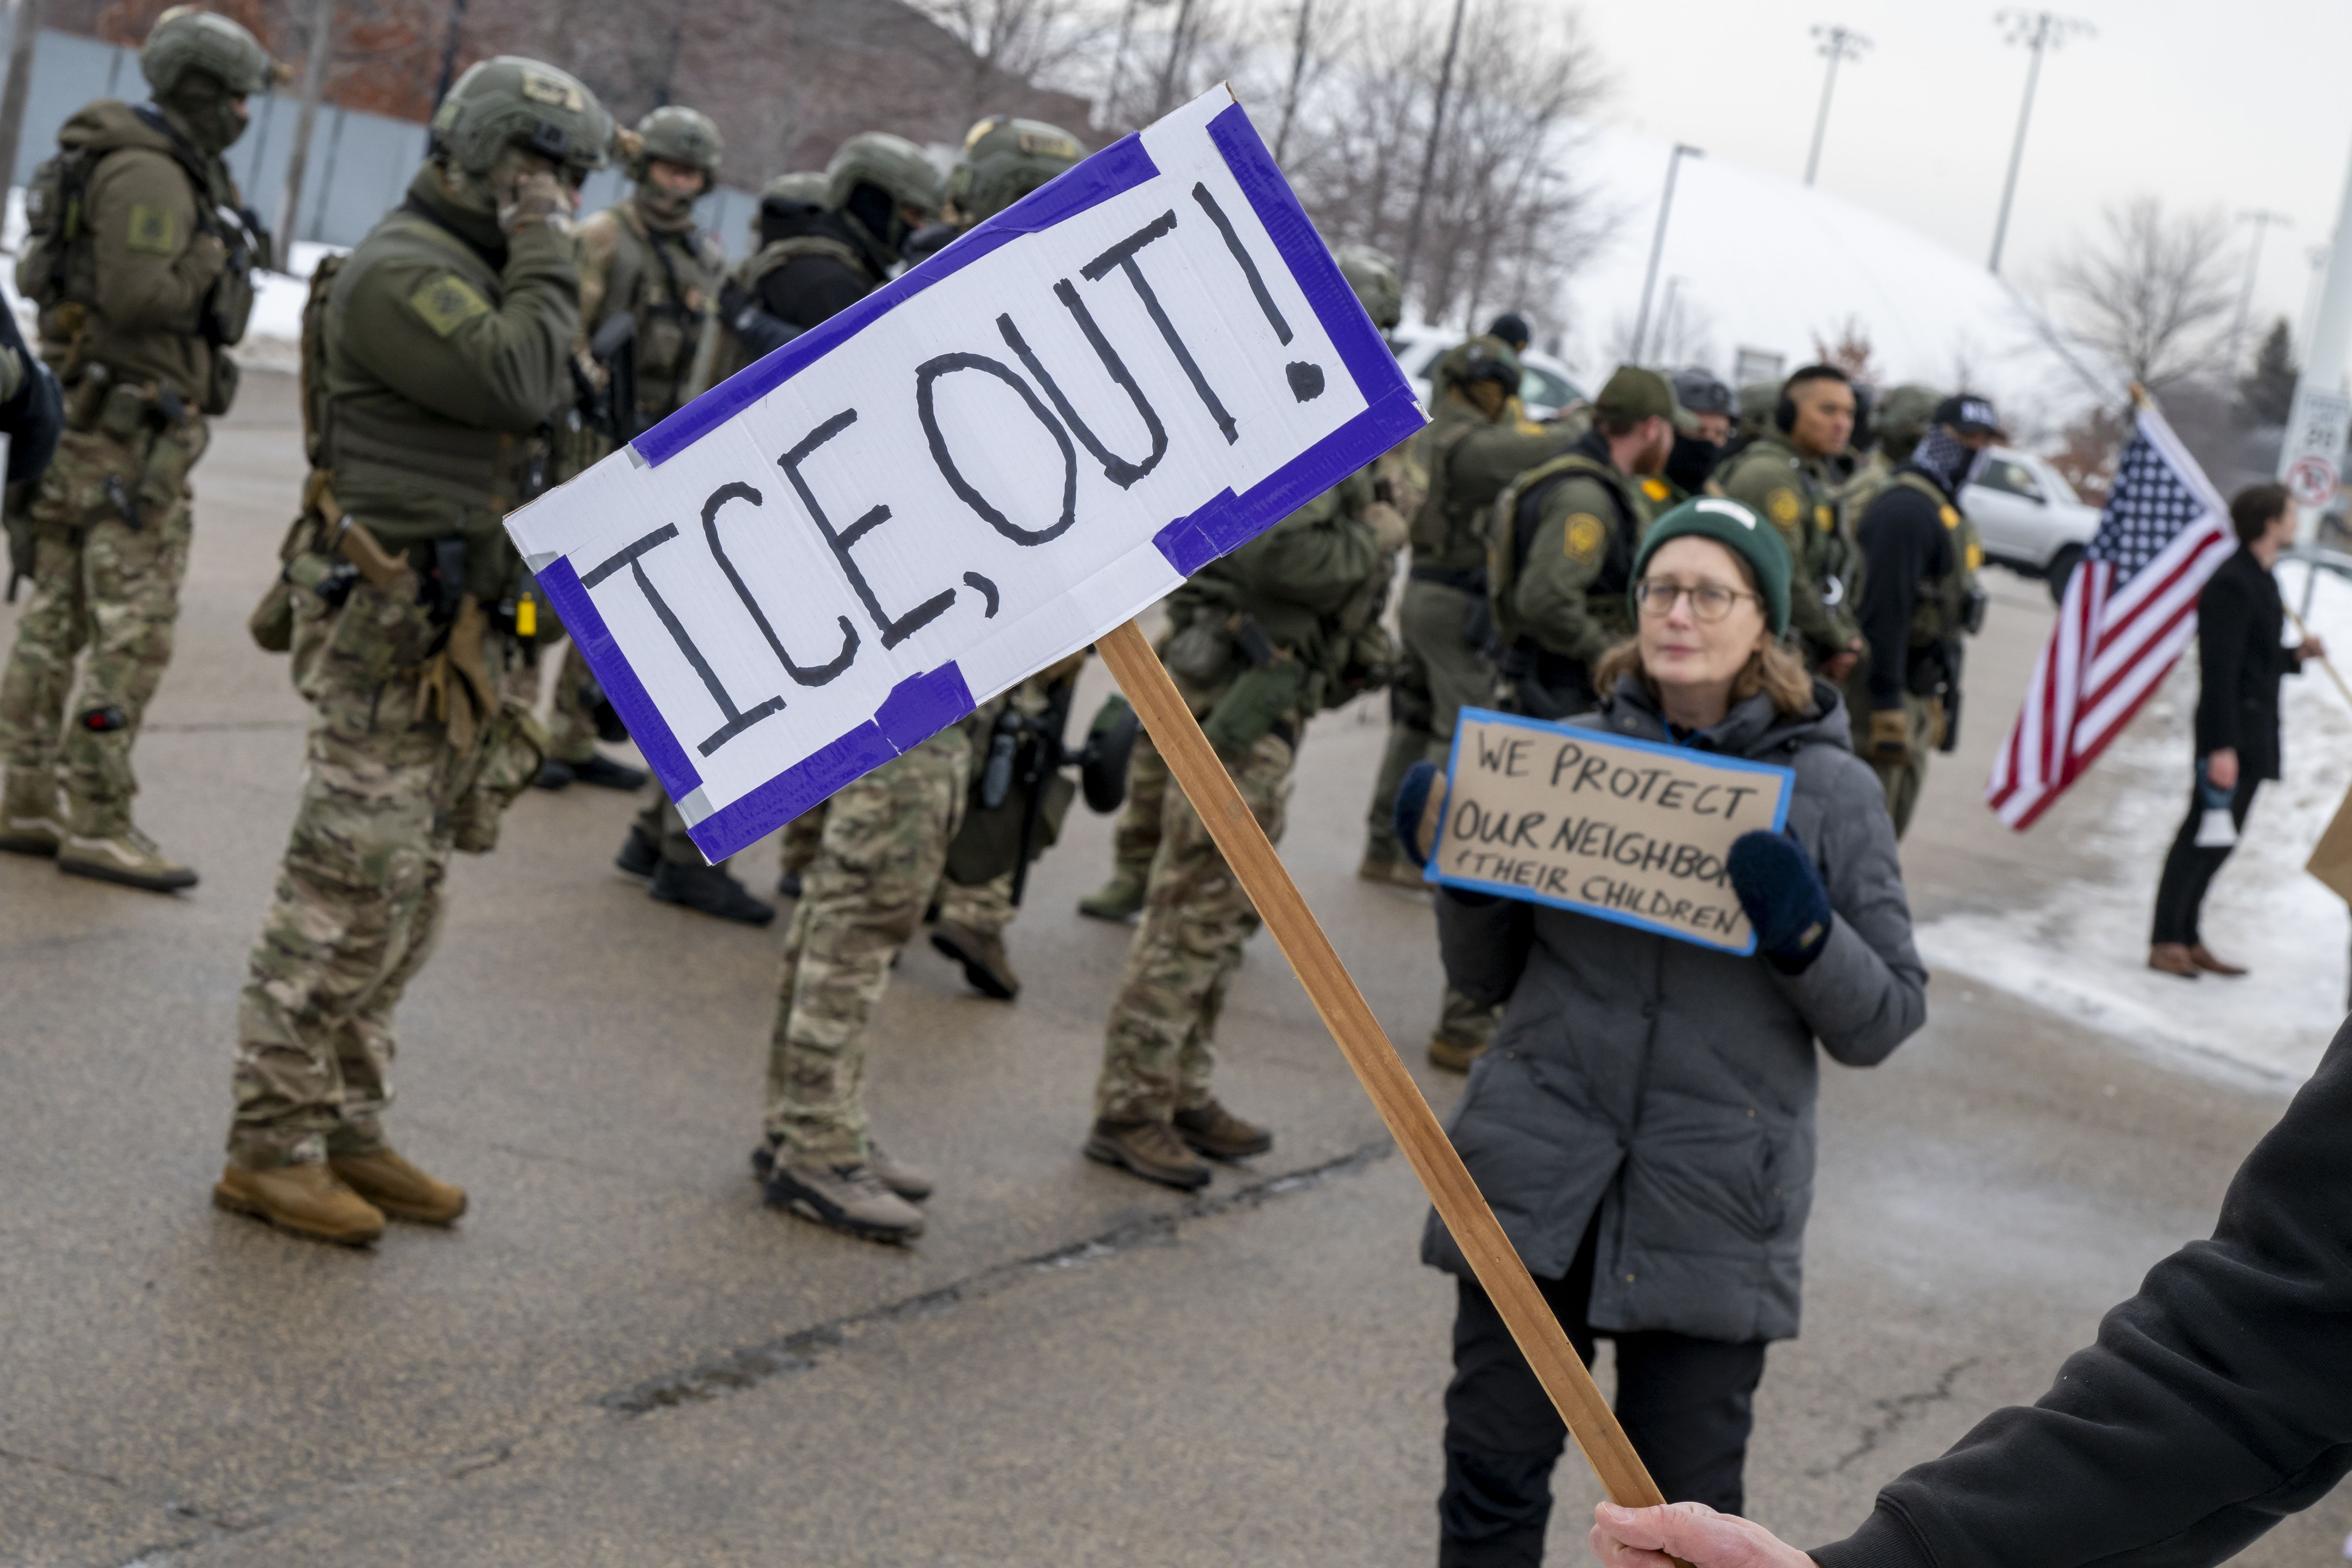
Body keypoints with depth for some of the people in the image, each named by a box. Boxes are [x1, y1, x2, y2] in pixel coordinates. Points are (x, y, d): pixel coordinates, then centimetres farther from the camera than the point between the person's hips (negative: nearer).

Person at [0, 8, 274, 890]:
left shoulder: (164, 170, 16)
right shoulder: (149, 175, -15)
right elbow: (140, 296, -25)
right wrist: (225, 258, -10)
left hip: (90, 419, 10)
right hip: (133, 428, -10)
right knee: (132, 627, -8)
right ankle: (98, 823, -6)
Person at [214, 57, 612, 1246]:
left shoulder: (481, 275, 19)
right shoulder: (401, 272, -13)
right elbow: (519, 382, -26)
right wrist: (544, 252, -14)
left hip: (456, 628, 10)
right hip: (390, 624, -10)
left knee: (403, 896, 13)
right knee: (346, 892, -7)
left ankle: (346, 1133, 20)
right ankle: (270, 1152, 0)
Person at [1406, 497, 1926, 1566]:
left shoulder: (1830, 791, -1)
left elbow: (1884, 1020, -1)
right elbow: (1488, 977, 11)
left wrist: (1803, 929, -18)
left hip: (1710, 1210, -2)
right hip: (1534, 1179, 2)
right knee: (1492, 1474, 9)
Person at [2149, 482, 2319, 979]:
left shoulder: (2260, 580, 15)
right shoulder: (2232, 584, -16)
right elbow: (2221, 669, -21)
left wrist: (2296, 655, 6)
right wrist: (2221, 747, -24)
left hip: (2253, 738, 10)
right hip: (2232, 735, -10)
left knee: (2217, 841, 13)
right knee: (2202, 838, -5)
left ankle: (2188, 939, 20)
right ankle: (2166, 942, 1)